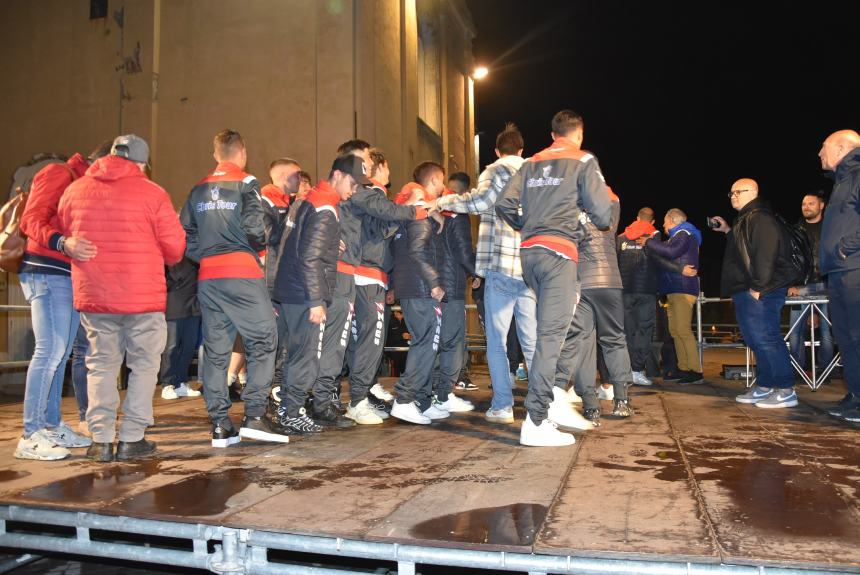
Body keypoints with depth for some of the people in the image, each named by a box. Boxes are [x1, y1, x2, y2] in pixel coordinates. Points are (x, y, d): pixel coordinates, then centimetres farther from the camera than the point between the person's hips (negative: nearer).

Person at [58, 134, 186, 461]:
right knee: (144, 365, 10)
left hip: (92, 297, 3)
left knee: (101, 365, 14)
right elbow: (175, 248, -5)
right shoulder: (152, 193, -7)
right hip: (143, 297, -3)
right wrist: (161, 261, 17)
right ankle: (132, 439, 10)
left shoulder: (75, 190, 5)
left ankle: (101, 440, 13)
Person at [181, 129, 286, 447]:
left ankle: (220, 425, 10)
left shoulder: (199, 190, 15)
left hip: (207, 277, 6)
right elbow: (253, 225, -15)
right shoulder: (245, 183, -2)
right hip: (242, 274, -6)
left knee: (215, 349, 8)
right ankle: (255, 415, -6)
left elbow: (184, 233, 10)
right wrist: (260, 245, 4)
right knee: (263, 339, 1)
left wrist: (205, 256, 15)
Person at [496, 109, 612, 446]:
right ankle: (535, 421, -10)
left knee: (551, 326, 21)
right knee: (551, 333, -8)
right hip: (559, 252, -6)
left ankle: (552, 394, 17)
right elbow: (601, 211, -3)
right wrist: (601, 223, 20)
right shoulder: (583, 160, 3)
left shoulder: (532, 163, 17)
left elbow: (504, 205, 8)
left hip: (529, 252, 6)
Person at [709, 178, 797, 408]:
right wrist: (728, 231, 26)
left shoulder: (759, 218, -10)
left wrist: (758, 287, -23)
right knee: (756, 339, 12)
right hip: (745, 292, 11)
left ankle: (786, 391, -6)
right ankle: (763, 387, 19)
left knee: (765, 338, -10)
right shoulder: (745, 220, 22)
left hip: (758, 292, -11)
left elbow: (766, 253, -20)